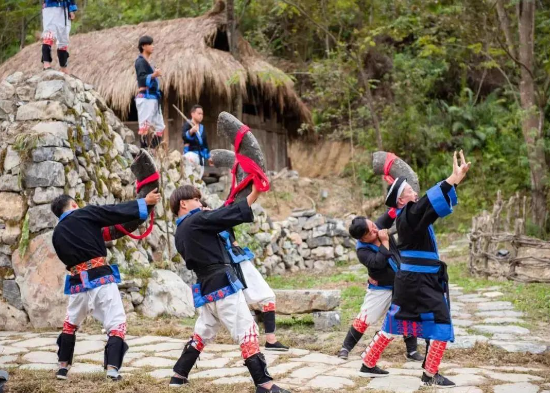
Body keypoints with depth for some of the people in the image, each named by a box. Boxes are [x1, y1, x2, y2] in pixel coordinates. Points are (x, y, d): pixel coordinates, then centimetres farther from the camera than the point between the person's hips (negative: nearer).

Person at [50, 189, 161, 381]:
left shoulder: (57, 233, 14)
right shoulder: (85, 214, 0)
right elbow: (118, 211, -3)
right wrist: (145, 201, 4)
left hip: (78, 282, 5)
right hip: (101, 277, -5)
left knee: (71, 322, 25)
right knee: (116, 322, -1)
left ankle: (63, 366, 28)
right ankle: (112, 368, -14)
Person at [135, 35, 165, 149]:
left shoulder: (147, 62, 20)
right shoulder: (140, 61, -9)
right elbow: (142, 78, -22)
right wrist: (153, 75, -35)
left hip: (153, 97, 10)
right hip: (145, 98, -10)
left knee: (159, 126, 11)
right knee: (145, 126, -11)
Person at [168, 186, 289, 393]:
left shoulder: (181, 232, 15)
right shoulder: (196, 221, -10)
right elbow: (229, 215, -17)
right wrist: (254, 194, -19)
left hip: (206, 288, 9)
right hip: (222, 285, -9)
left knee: (202, 333, 22)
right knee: (246, 331, -8)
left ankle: (179, 375, 27)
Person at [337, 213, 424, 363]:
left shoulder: (380, 225, -14)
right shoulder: (363, 250, -27)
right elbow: (379, 262, -41)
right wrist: (384, 242, -36)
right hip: (380, 289, -5)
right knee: (363, 320, -2)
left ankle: (412, 351, 18)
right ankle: (346, 347, 15)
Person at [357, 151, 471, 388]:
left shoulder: (409, 215, 11)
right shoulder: (409, 215, -18)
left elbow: (436, 204, 19)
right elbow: (433, 201, -29)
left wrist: (456, 179, 13)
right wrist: (454, 178, -33)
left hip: (413, 279, 10)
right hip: (417, 281, -10)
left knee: (395, 323, 16)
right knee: (441, 322, -5)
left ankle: (368, 364, 23)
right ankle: (430, 375, 1)